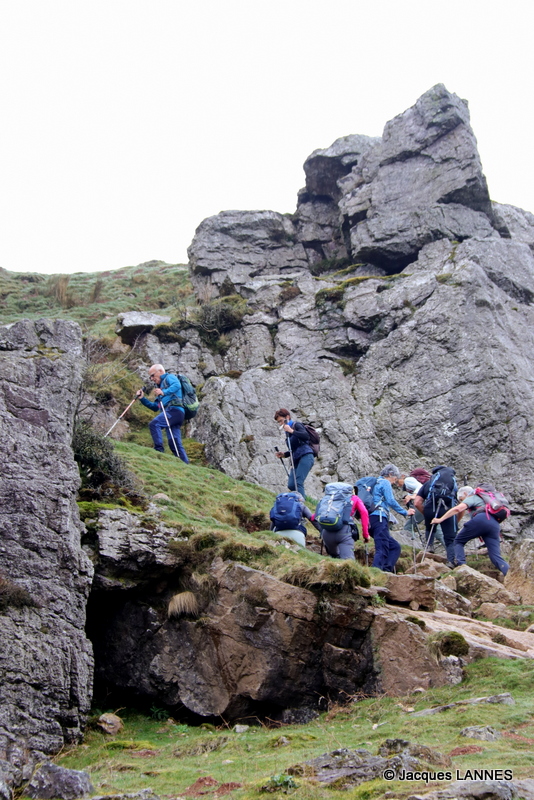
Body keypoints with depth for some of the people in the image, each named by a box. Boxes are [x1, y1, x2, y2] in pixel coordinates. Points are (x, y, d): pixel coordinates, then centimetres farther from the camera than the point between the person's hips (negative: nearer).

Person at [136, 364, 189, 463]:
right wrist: (142, 399, 23)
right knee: (175, 444, 1)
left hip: (174, 409, -9)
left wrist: (164, 392, -29)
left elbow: (177, 385, -15)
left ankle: (159, 450, -32)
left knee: (153, 424, -26)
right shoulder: (161, 386, 37)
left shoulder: (169, 377, 11)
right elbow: (155, 407, 33)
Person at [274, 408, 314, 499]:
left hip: (306, 456, -8)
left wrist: (292, 431, -19)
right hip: (296, 459, 8)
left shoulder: (296, 425, 1)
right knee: (291, 485, -5)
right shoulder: (288, 432, 22)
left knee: (298, 482, -21)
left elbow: (306, 436, -18)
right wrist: (284, 455, 12)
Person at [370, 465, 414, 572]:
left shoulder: (376, 483, 28)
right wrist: (405, 512, -2)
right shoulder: (385, 483, 1)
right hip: (379, 518, -9)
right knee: (382, 549, -16)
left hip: (372, 519, 9)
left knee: (395, 547, 10)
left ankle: (386, 570, -2)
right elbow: (391, 501, -9)